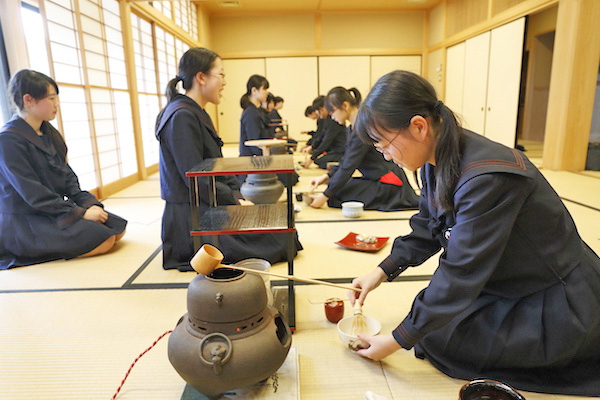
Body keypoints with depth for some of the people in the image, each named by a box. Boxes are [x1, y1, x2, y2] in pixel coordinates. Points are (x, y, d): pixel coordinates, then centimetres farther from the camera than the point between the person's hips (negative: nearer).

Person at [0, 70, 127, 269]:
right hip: (27, 223, -8)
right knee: (104, 239, -22)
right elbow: (33, 193, -20)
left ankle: (56, 243, 6)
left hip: (56, 210, 8)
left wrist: (88, 203, -7)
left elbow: (67, 177, 8)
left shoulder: (49, 133, 9)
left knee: (118, 228, -1)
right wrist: (80, 213, -20)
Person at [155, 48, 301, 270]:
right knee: (277, 238, -11)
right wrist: (236, 201, -13)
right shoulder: (181, 117, -18)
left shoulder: (198, 114, 14)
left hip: (208, 208, 10)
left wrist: (237, 196, 1)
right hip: (192, 217, -10)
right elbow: (196, 179, -22)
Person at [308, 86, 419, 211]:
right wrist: (327, 176, 4)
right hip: (375, 179, 10)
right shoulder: (352, 129, 10)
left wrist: (326, 196, -18)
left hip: (390, 185, -10)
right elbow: (345, 161, 17)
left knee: (337, 195, -17)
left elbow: (348, 167, -21)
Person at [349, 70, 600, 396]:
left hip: (557, 299, -8)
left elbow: (461, 273, -29)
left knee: (438, 338, -12)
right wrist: (381, 272, -6)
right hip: (506, 281, 8)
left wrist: (397, 341, -21)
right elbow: (426, 229, 4)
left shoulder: (487, 178, -34)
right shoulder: (437, 160, -8)